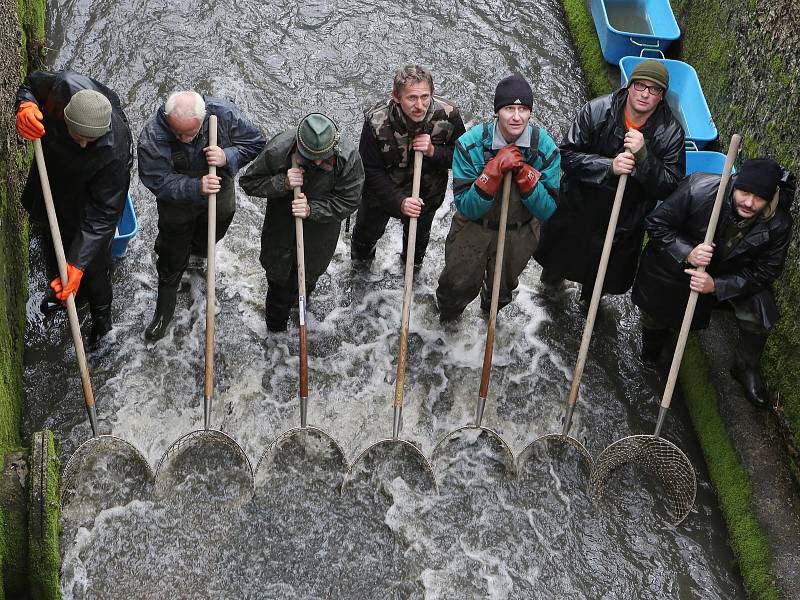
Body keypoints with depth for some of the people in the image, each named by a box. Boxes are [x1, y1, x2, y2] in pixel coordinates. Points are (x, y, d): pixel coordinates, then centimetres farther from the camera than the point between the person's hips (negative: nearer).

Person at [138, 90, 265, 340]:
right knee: (172, 262, 14)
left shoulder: (224, 113, -31)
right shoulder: (152, 137, -35)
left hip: (220, 198, 2)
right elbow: (158, 182, -31)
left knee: (210, 238, 32)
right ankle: (164, 312, 35)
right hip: (177, 204, -2)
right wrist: (196, 187, -45)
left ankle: (197, 249, 69)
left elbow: (255, 142, -18)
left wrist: (227, 157, -36)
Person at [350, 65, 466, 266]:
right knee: (369, 229, 25)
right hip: (383, 188, -1)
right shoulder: (376, 121, -33)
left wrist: (433, 151, -34)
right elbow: (371, 171, -23)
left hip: (428, 191, 1)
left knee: (420, 233, 28)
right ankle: (360, 256, 61)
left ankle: (414, 262, 63)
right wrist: (399, 201, -33)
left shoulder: (448, 115, -29)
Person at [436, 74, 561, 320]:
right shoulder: (470, 144, -25)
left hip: (519, 233, 2)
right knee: (459, 285, 11)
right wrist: (495, 169, -39)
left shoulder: (545, 147, -21)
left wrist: (524, 173, -33)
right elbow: (466, 208, -26)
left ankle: (490, 310, 62)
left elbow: (547, 211, -19)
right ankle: (448, 314, 49)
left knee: (502, 289, 24)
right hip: (473, 228, -2)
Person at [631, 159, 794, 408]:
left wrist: (716, 285, -32)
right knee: (654, 318, 13)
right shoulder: (698, 190, -37)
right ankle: (652, 348, 53)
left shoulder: (778, 225, -29)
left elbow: (764, 271, -18)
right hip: (675, 263, -1)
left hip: (730, 273, 1)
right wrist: (686, 254, -40)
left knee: (758, 316, -15)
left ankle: (745, 369, 17)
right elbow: (656, 223, -24)